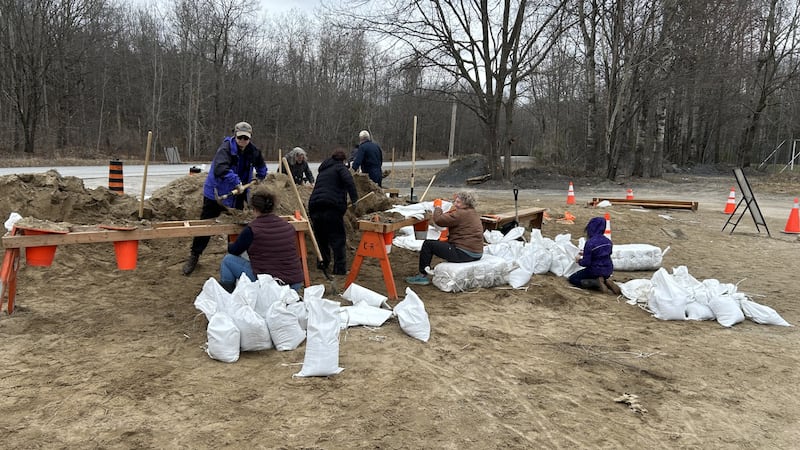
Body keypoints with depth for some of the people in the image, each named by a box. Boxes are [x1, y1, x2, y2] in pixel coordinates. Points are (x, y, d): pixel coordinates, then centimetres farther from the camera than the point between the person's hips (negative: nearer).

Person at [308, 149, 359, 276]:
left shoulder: (322, 171, 28)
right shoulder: (340, 168, 6)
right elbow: (349, 181, -14)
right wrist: (354, 199, -13)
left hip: (314, 205, 7)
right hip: (332, 207, -6)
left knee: (321, 237, 20)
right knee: (338, 238, -2)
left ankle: (322, 263, 25)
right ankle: (340, 269, -4)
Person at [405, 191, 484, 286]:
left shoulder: (461, 214, -17)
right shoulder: (473, 213, 14)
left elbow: (438, 220, -18)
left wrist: (438, 207, -2)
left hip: (464, 254, -10)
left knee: (428, 244, -1)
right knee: (439, 242, 29)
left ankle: (422, 276, 6)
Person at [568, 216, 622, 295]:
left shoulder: (589, 243, -22)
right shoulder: (608, 241, -1)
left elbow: (586, 263, -21)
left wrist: (579, 260, 1)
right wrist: (585, 254, 18)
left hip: (595, 271, -7)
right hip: (608, 271, 7)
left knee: (572, 279, 10)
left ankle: (596, 283, -8)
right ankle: (606, 281, 5)